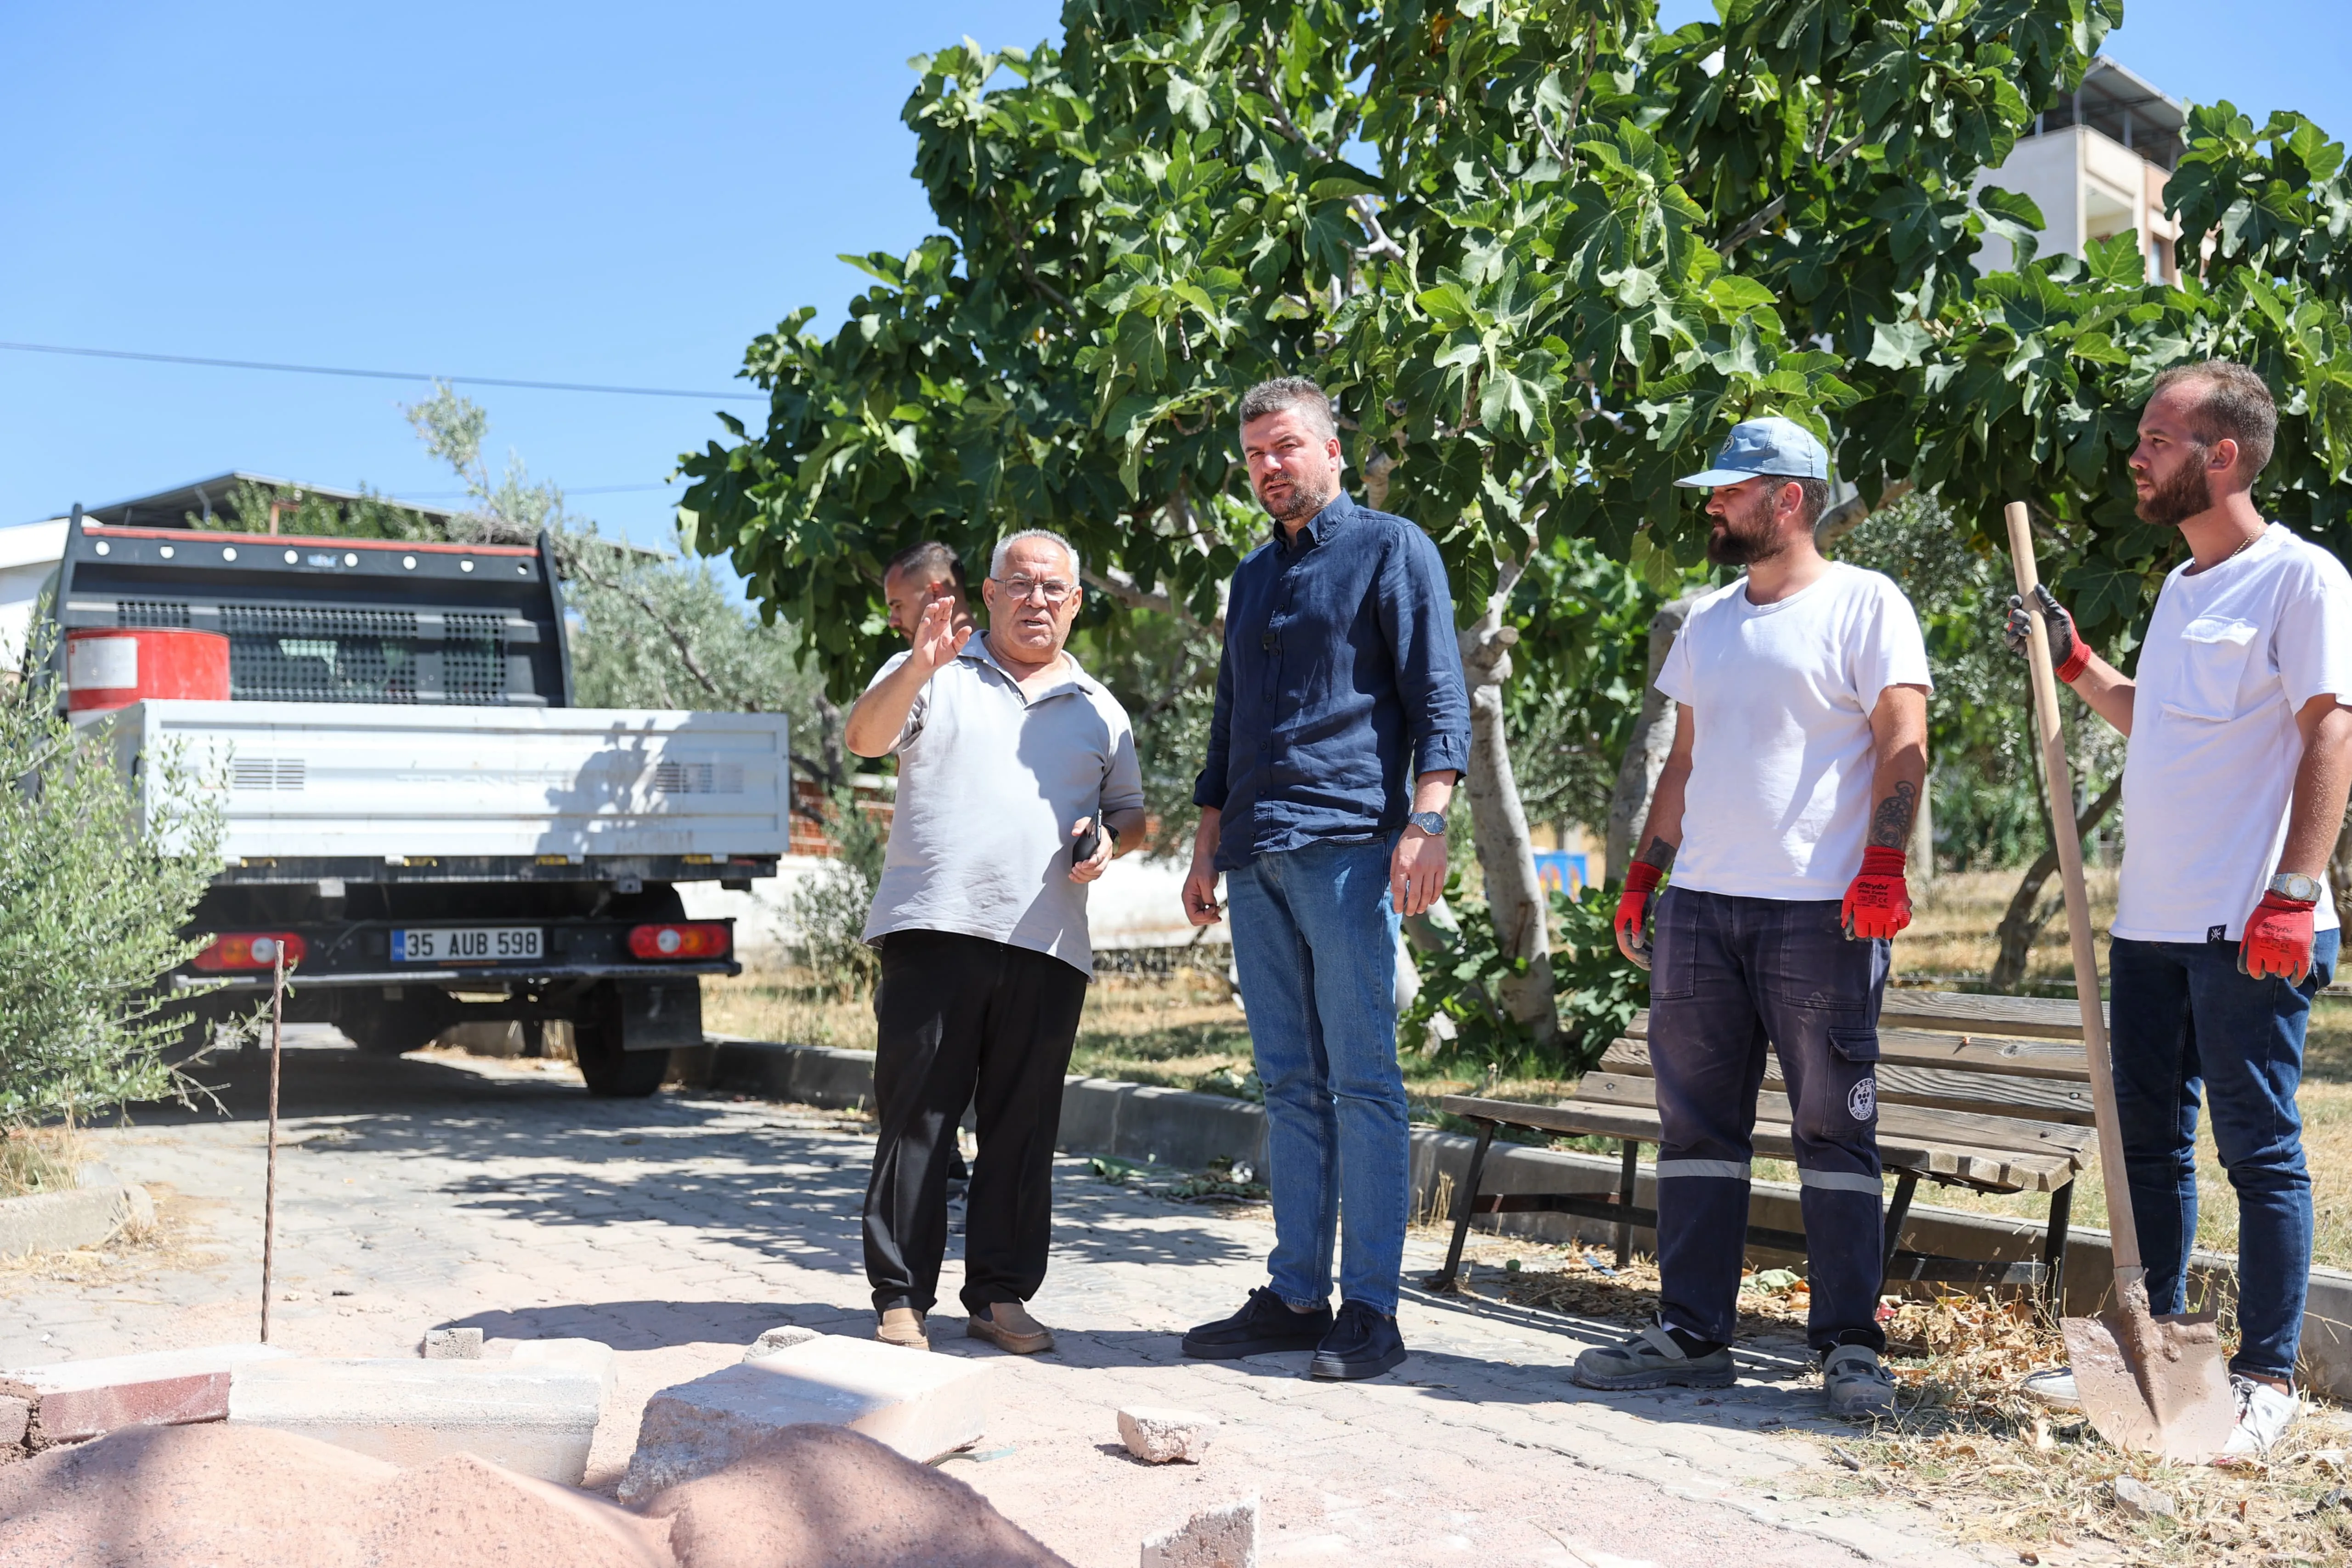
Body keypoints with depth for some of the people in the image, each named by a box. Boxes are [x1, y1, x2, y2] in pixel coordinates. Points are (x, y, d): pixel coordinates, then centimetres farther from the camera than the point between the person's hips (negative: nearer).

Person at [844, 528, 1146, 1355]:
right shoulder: (934, 674, 10)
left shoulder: (1098, 710, 20)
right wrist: (919, 667, -24)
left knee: (1023, 1127, 5)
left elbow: (1130, 812, 24)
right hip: (934, 927, -3)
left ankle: (1001, 1294, 14)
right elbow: (865, 737, -7)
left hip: (1047, 944, 3)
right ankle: (900, 1296, 5)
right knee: (916, 1117, -1)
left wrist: (1109, 839, 1)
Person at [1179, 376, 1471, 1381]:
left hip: (1347, 846, -7)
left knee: (1362, 1081, -6)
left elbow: (1438, 699, -5)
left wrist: (1424, 823, -16)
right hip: (1256, 861, 7)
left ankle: (1370, 1309, -3)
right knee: (1290, 1086, 8)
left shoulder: (1391, 549, 3)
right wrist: (1207, 848, 20)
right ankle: (1295, 1297, 12)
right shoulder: (1253, 576, 23)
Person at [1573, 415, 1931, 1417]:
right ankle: (1691, 1335, 15)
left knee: (1835, 1132, -1)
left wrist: (1881, 866, -20)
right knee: (1696, 1128, 8)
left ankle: (1852, 1346, 7)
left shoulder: (1864, 605, -2)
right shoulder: (1709, 621, 19)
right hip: (1700, 906, 7)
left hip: (1821, 915, -7)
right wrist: (1643, 874, 16)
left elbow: (1902, 742, -9)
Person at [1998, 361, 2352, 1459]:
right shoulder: (2182, 586, 18)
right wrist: (2071, 662, 17)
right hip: (2151, 919, 9)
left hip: (2248, 929, -8)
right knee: (2148, 1143, 14)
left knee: (2259, 1150, 0)